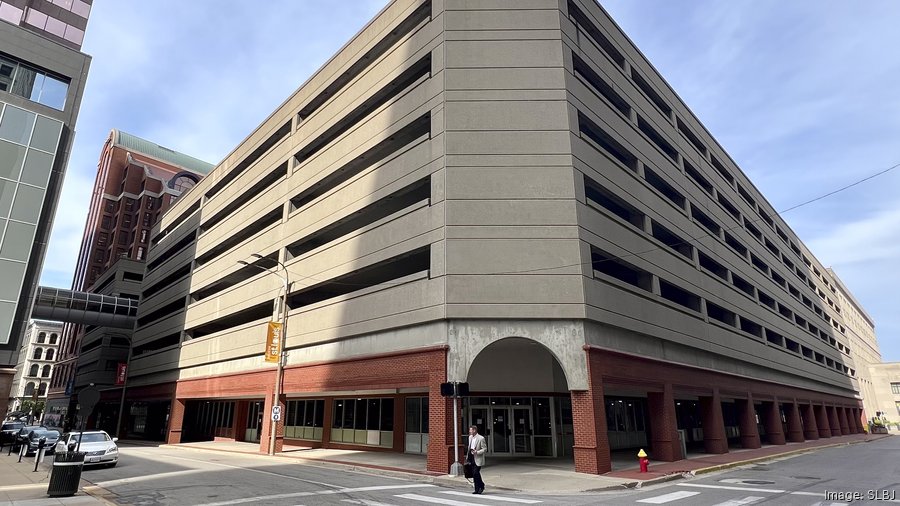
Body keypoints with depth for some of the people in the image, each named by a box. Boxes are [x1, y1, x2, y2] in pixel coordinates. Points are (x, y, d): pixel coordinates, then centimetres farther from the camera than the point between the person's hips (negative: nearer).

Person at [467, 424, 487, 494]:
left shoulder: (481, 438, -12)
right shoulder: (470, 437, 11)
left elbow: (485, 449, -10)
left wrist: (477, 452, -22)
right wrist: (467, 455, 13)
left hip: (477, 458, -7)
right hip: (472, 457, 7)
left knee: (476, 473, -11)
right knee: (474, 474, 9)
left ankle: (481, 486, 10)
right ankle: (477, 489, 18)